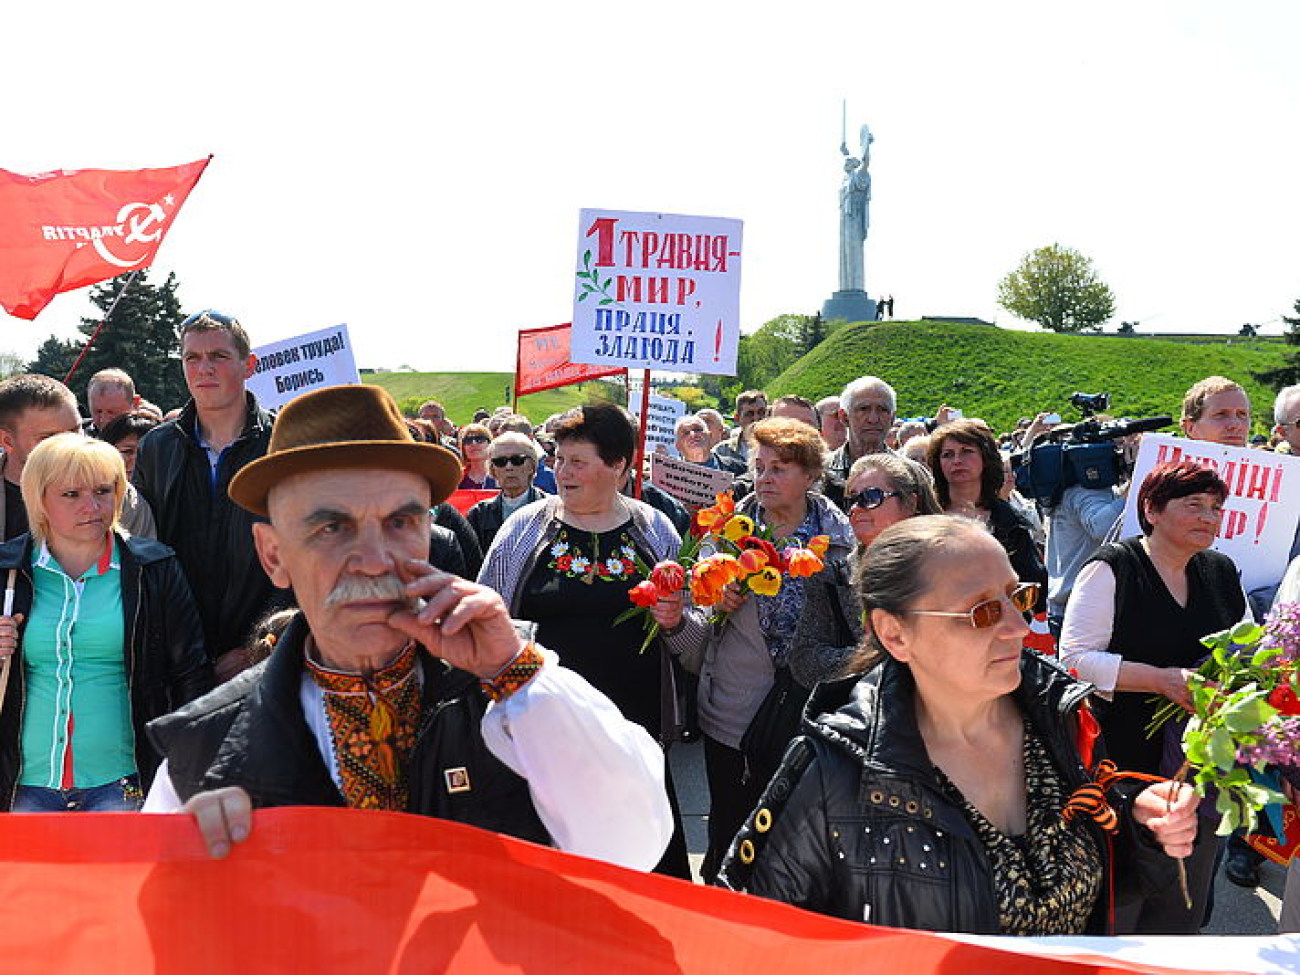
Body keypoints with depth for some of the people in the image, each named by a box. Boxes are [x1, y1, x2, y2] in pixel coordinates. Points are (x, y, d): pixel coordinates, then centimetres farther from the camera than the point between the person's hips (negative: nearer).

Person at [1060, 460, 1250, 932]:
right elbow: (1076, 658, -15)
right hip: (1124, 766, -6)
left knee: (1182, 911, 17)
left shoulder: (1222, 573, 10)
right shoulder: (1112, 568, -10)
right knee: (1113, 912, 4)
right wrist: (1163, 679, -24)